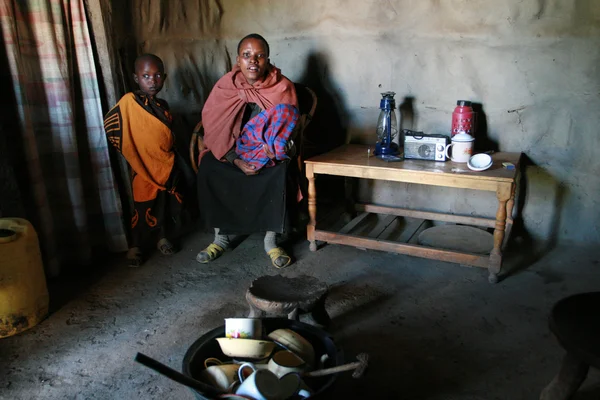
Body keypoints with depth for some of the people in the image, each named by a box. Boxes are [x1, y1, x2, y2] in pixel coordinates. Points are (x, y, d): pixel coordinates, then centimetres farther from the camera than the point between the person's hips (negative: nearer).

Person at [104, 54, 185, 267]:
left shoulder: (162, 106, 7)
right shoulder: (129, 102, -14)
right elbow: (109, 126, -16)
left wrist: (172, 161, 11)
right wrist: (132, 153, -11)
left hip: (168, 165, 6)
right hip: (146, 168, -6)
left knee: (171, 205, 13)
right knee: (144, 209, 3)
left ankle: (162, 237, 33)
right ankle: (136, 246, 20)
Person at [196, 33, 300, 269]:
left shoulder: (282, 87, -10)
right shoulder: (225, 86, -7)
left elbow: (286, 123, -11)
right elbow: (214, 128, -8)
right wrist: (236, 160, -20)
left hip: (268, 152, -2)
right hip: (231, 151, 2)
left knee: (279, 172, -33)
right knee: (207, 167, -25)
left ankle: (271, 240, -18)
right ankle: (220, 237, -11)